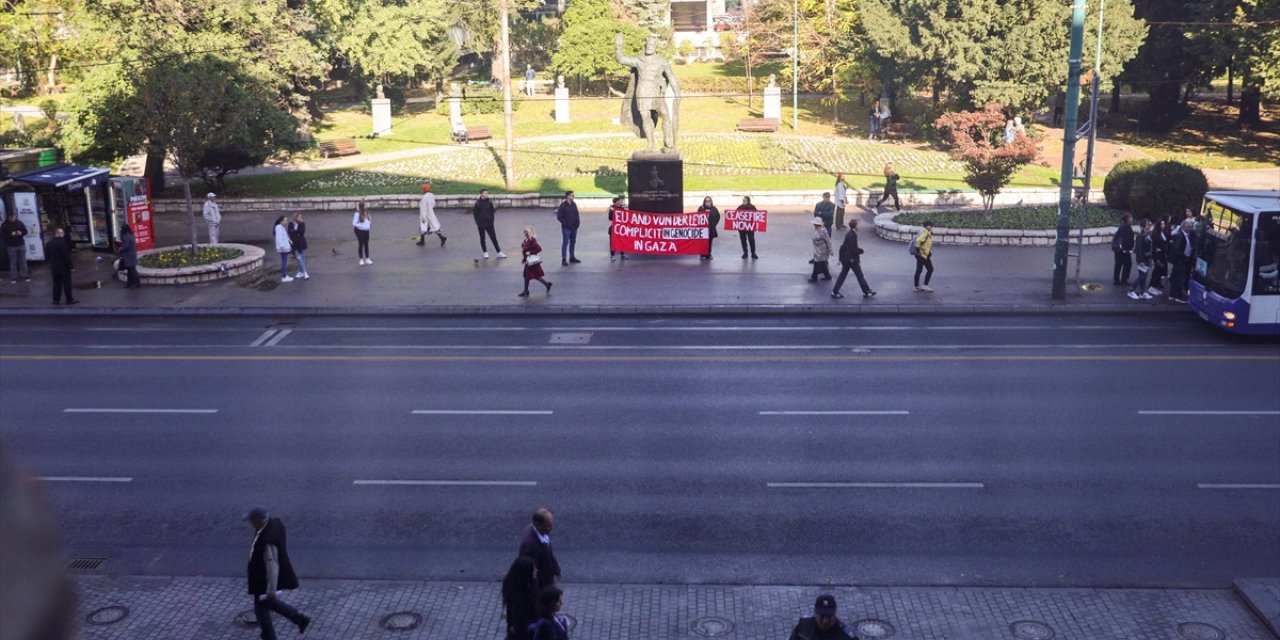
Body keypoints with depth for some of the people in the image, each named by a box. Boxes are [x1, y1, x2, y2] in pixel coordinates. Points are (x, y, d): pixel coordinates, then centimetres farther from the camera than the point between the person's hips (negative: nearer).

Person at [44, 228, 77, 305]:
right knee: (67, 284, 2)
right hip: (64, 267, -7)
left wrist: (51, 265, 20)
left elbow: (47, 256, 11)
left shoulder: (48, 243, 5)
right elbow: (66, 256, -19)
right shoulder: (61, 243, -19)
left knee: (56, 284, 12)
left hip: (54, 267, 7)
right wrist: (71, 266, -13)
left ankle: (56, 299, 13)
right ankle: (69, 299, 5)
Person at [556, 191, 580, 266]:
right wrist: (565, 223, -15)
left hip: (574, 228, 7)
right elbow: (559, 217, -11)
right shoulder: (563, 205, -10)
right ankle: (564, 259, -3)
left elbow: (577, 214, 16)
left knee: (573, 242, 13)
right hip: (566, 228, -7)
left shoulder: (574, 204, 9)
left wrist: (578, 222, 1)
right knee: (565, 243, -5)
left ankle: (572, 257, 25)